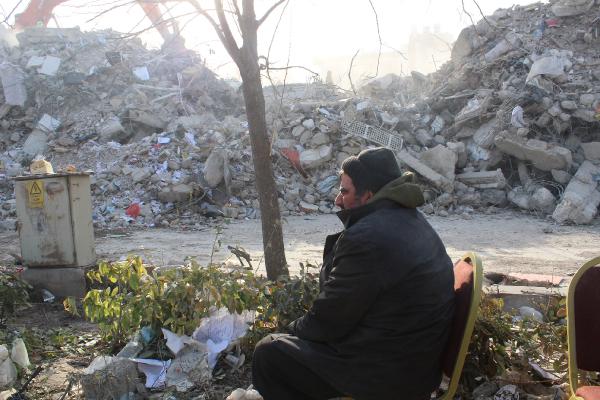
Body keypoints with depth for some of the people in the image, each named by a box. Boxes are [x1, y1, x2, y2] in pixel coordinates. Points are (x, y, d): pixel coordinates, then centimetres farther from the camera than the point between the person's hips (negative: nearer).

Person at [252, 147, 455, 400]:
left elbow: (327, 321, -15)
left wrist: (294, 330, 2)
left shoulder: (367, 237, -26)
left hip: (388, 372, -10)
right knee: (303, 332, 25)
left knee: (269, 353, -1)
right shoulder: (407, 217, 6)